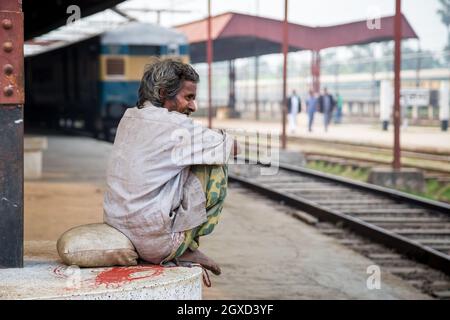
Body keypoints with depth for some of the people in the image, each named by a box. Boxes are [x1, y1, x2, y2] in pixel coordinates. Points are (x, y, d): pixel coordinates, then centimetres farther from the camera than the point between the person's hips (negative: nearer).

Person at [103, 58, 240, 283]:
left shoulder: (129, 118, 9)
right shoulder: (175, 127, -14)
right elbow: (232, 147, -1)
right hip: (157, 246, -8)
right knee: (215, 170, 2)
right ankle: (188, 248, 8)